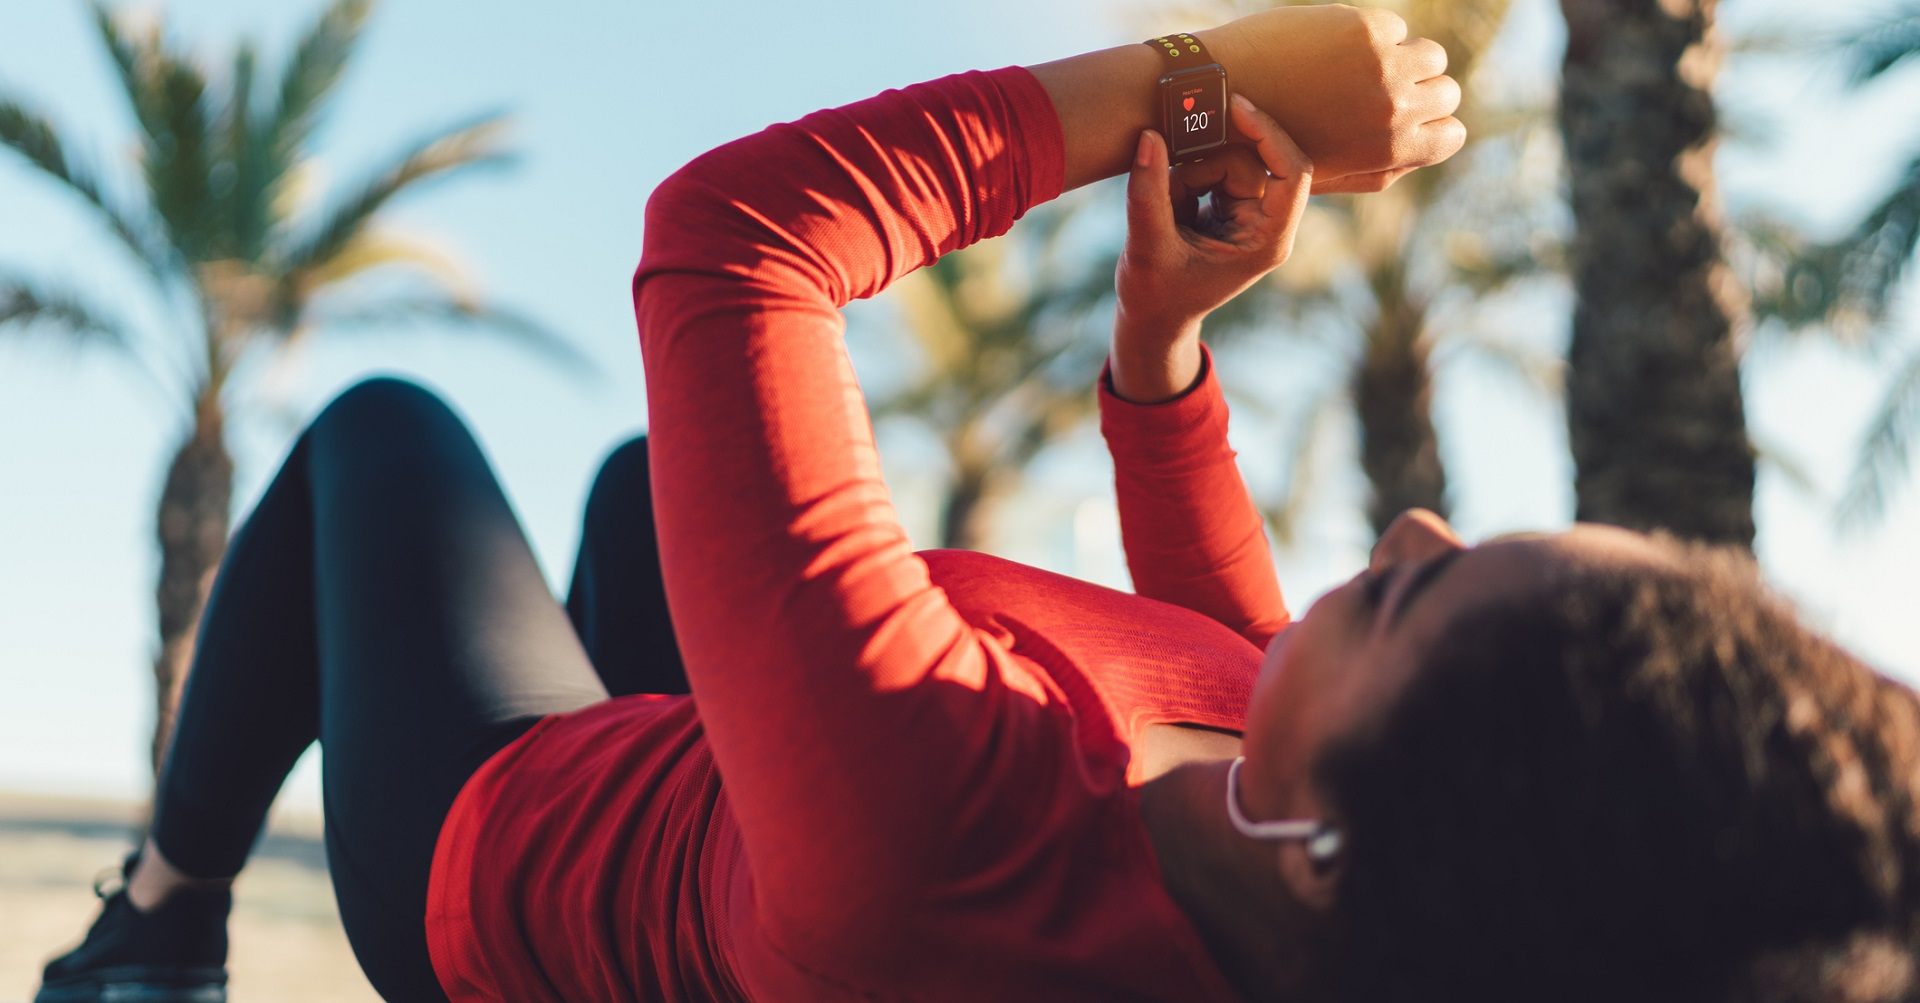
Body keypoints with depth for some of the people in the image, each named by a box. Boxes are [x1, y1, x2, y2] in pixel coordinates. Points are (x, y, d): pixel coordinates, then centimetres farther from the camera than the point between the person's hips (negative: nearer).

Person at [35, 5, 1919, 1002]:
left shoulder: (937, 829, -53)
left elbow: (727, 233, -42)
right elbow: (1234, 663, -6)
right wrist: (1161, 335, -11)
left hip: (487, 851, -4)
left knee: (382, 424, 17)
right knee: (647, 463, 27)